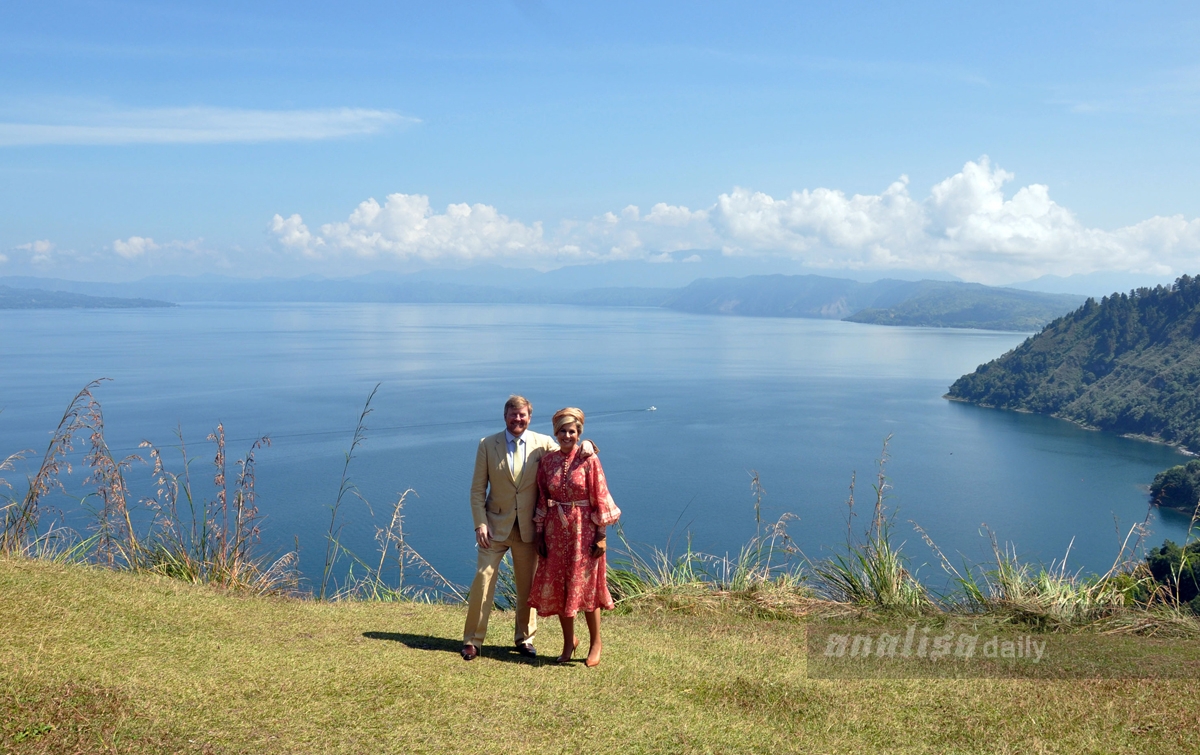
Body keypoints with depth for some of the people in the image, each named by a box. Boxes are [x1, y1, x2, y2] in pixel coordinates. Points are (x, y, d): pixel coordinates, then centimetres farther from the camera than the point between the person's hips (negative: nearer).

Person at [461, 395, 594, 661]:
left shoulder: (543, 444, -1)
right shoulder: (487, 445, -1)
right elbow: (477, 489, 0)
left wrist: (585, 445, -17)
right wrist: (480, 524, -9)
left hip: (529, 527, 1)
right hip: (496, 525, -1)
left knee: (528, 586, 9)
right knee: (483, 580, -2)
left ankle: (525, 638, 26)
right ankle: (472, 640, 10)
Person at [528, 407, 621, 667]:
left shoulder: (589, 461, -8)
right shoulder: (547, 461, 3)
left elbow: (600, 499, -7)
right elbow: (542, 500, 7)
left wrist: (601, 536, -10)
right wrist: (539, 534, 4)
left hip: (583, 530, -4)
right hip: (555, 531, 4)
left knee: (585, 586, 2)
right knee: (557, 587, 8)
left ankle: (596, 644, 18)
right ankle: (569, 641, 25)